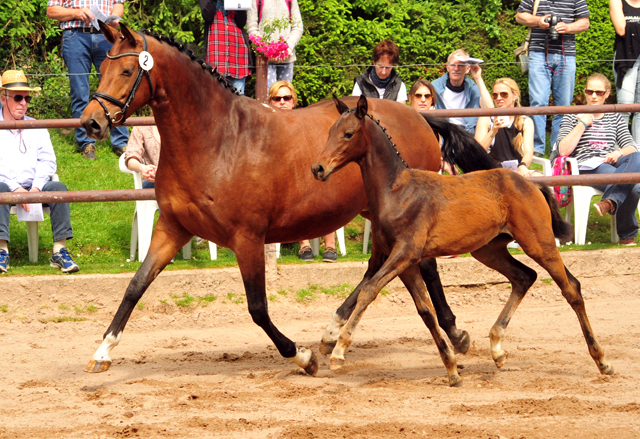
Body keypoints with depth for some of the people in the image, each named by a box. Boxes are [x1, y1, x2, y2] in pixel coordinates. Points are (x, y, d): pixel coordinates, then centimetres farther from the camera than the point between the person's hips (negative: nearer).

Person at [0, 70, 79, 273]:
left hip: (33, 187, 3)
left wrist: (36, 187, -11)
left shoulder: (36, 128, 18)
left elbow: (47, 161, 8)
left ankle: (60, 251, -30)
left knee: (57, 188, -26)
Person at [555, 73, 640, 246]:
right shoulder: (573, 118, 16)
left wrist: (619, 153, -10)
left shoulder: (615, 118, 27)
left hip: (611, 163, 4)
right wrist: (583, 124, -1)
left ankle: (610, 201, -47)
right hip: (587, 166, -4)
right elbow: (563, 150, -1)